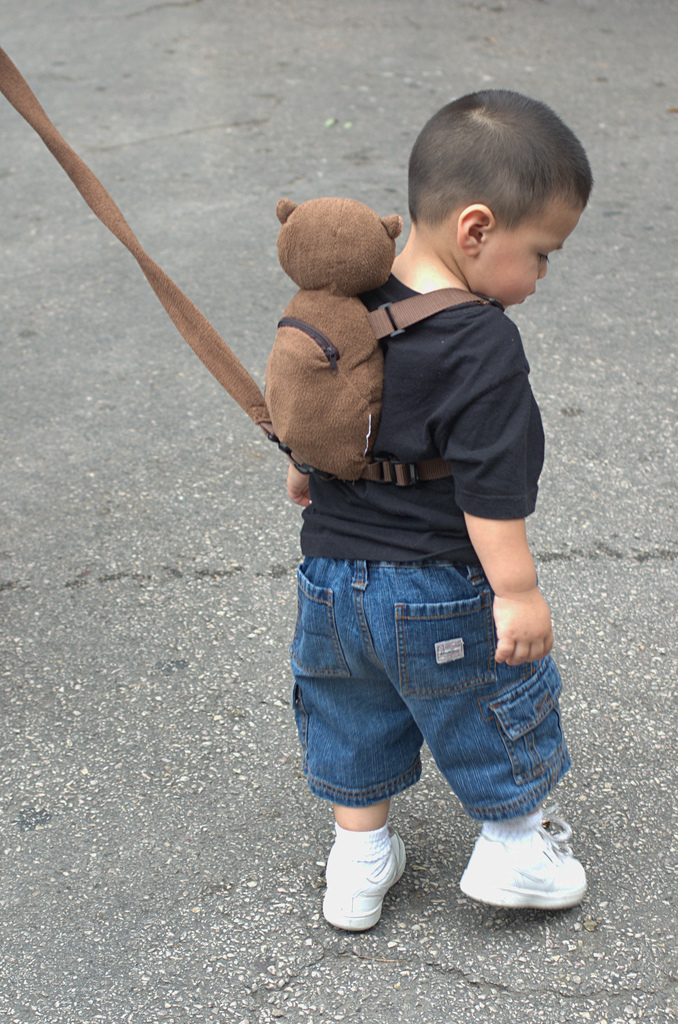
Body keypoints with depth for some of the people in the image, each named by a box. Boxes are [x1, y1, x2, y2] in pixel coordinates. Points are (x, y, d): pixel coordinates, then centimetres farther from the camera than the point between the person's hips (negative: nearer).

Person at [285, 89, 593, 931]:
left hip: (332, 569, 6)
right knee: (501, 706, 17)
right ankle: (514, 850, 34)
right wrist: (518, 592, -17)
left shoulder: (349, 304, -2)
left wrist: (306, 470, 31)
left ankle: (358, 862, 36)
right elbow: (490, 485, -25)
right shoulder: (483, 344, -24)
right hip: (442, 593, -6)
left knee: (354, 717, 22)